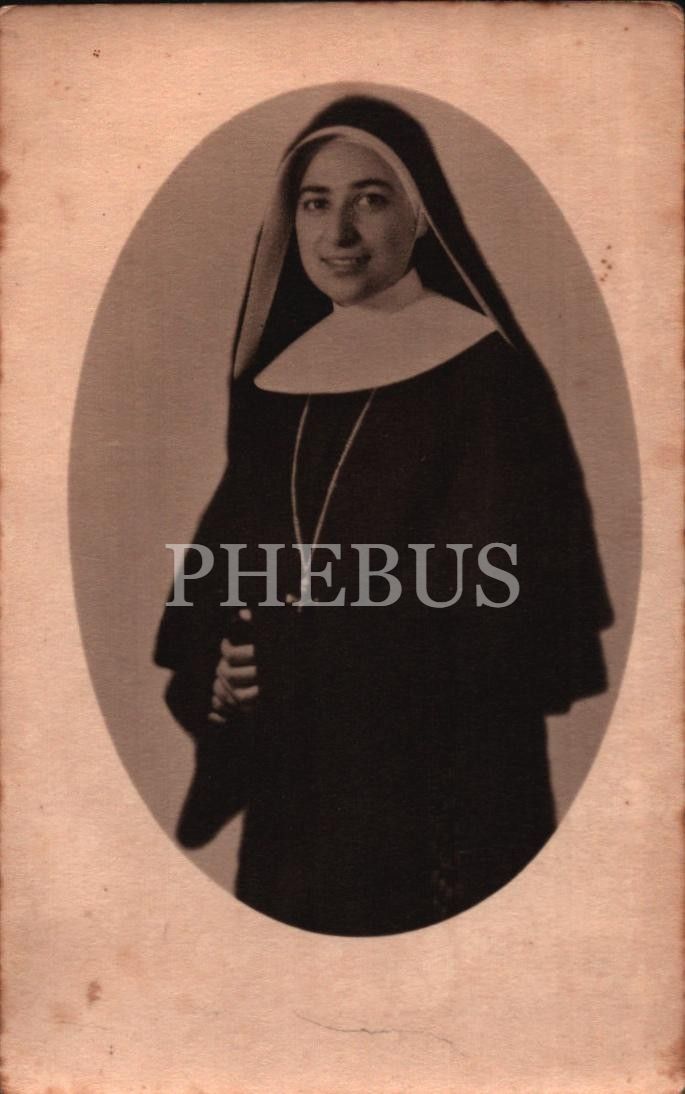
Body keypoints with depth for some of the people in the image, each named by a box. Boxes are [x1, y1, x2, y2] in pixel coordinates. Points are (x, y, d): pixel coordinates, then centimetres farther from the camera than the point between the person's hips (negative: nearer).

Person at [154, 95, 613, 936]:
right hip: (291, 757, 6)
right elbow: (230, 543, 13)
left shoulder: (483, 368, -9)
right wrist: (213, 667, -3)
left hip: (434, 754, -5)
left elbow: (507, 581, -13)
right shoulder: (278, 367, 8)